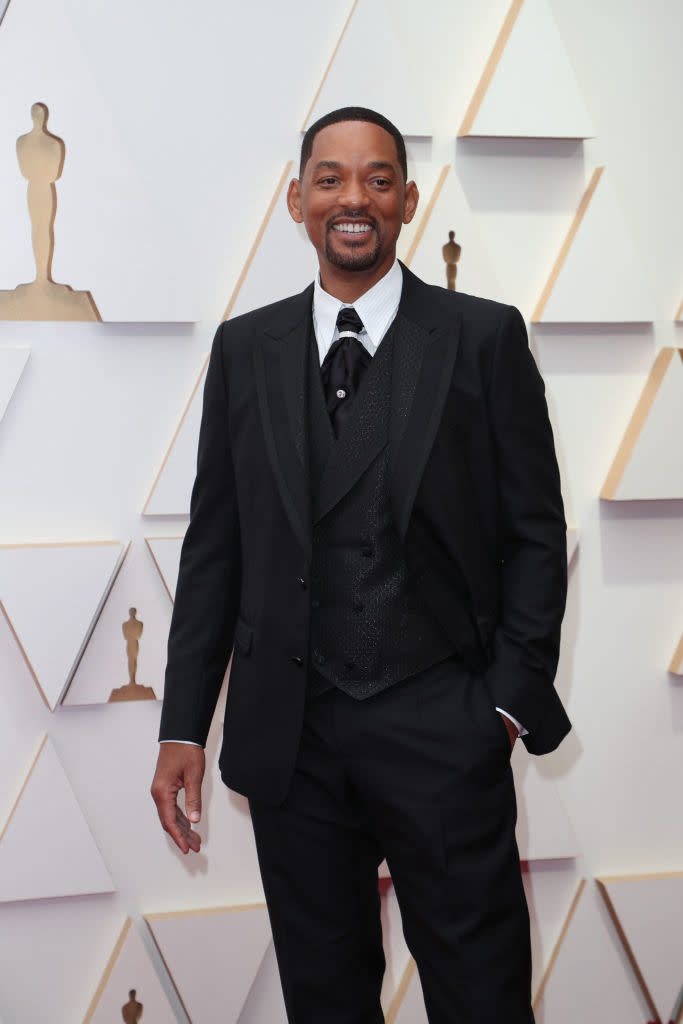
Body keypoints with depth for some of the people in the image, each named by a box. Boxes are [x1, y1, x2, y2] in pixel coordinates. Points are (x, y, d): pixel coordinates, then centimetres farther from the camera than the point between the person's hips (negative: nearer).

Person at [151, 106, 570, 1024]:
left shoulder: (484, 338, -1)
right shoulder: (245, 349, 6)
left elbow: (535, 531, 0)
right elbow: (215, 543, 7)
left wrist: (511, 700, -7)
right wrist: (184, 726, 3)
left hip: (442, 732, -2)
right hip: (289, 734, 3)